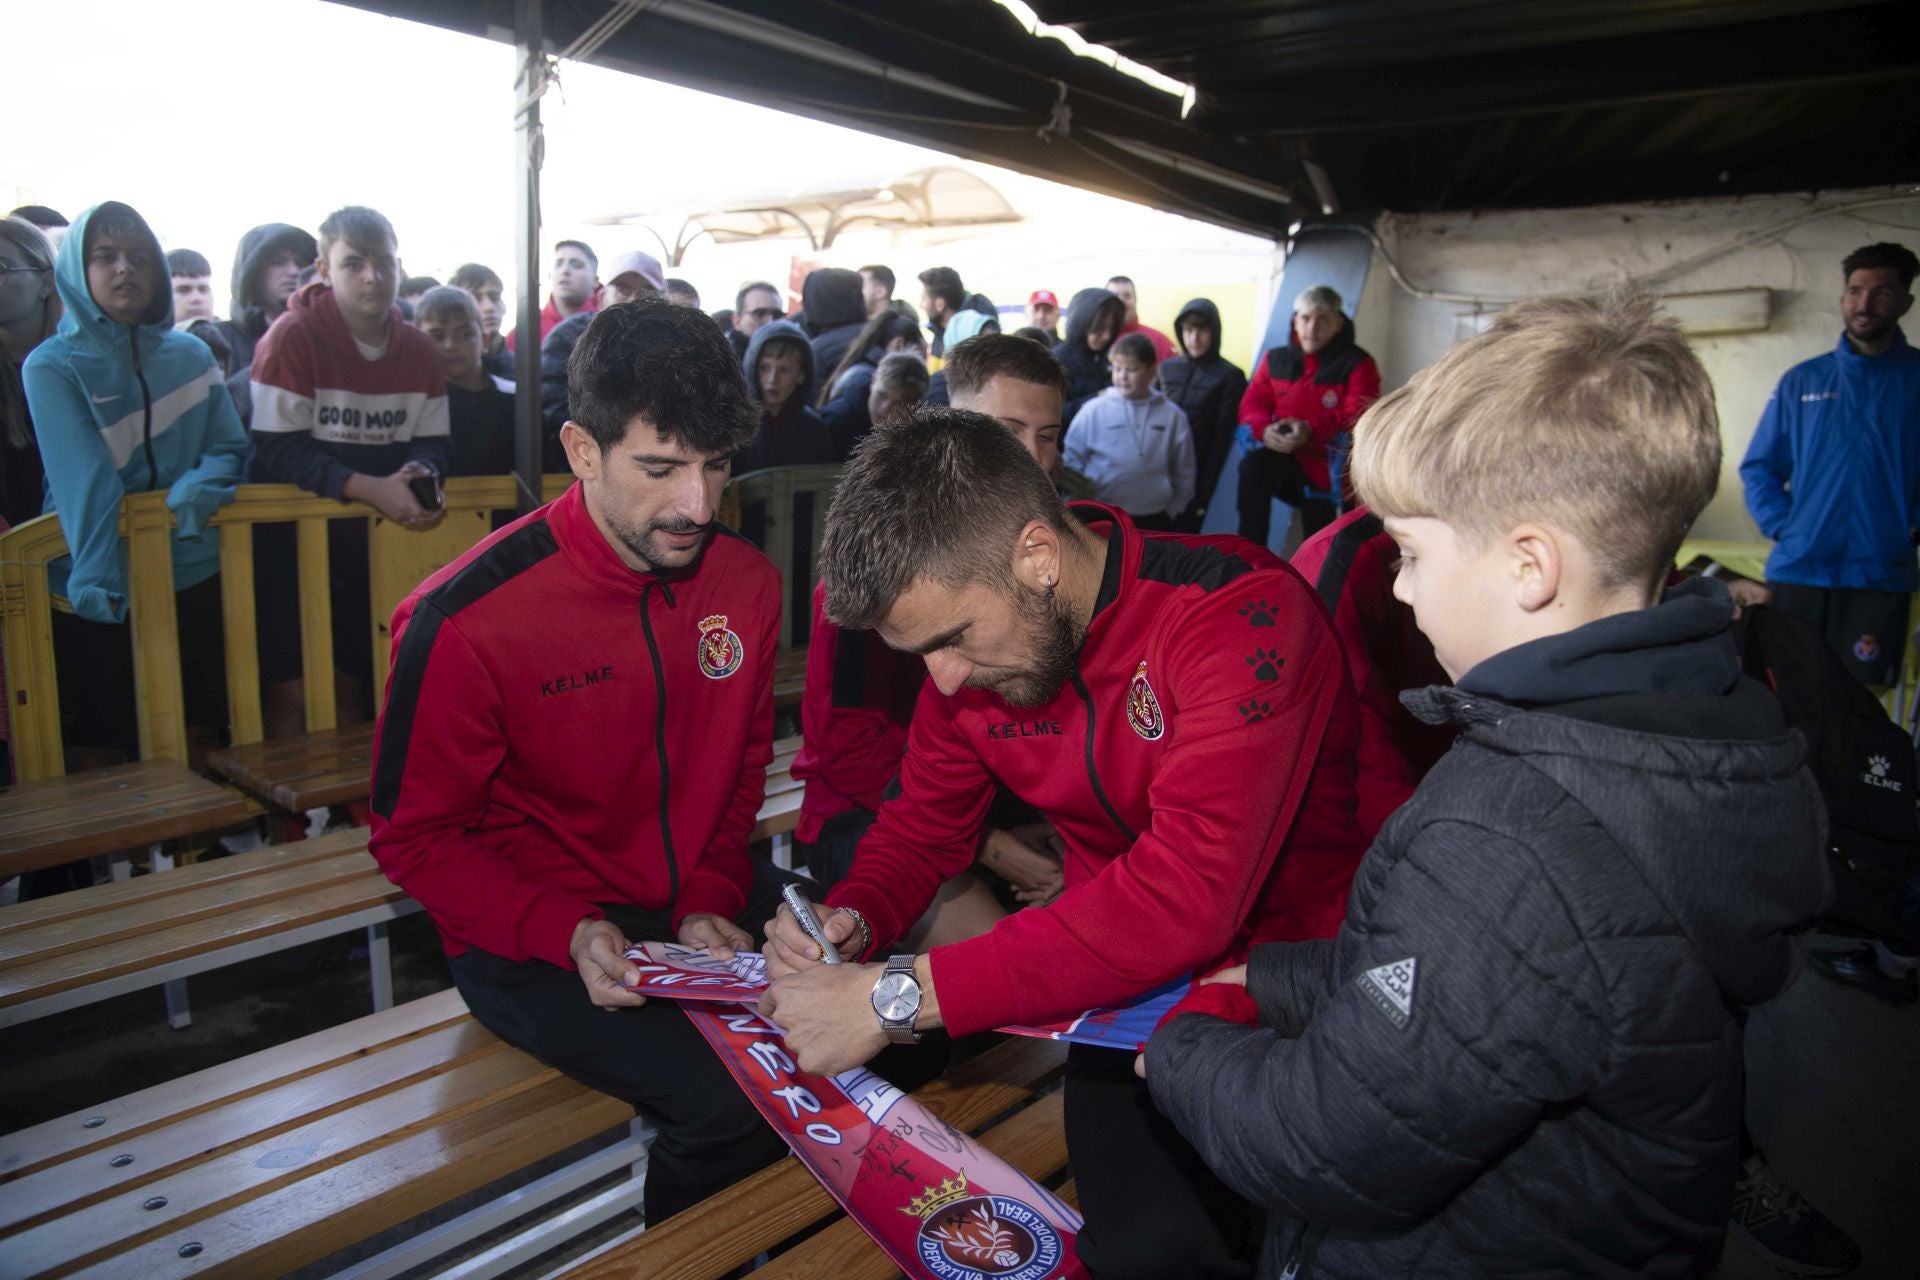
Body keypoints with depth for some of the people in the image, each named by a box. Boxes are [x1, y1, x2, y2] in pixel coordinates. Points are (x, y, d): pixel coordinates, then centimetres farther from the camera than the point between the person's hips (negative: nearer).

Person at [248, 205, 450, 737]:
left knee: (352, 681, 15)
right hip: (292, 529, -4)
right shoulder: (293, 337, -13)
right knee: (292, 689, -2)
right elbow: (278, 452, -18)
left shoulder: (418, 349, 1)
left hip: (370, 534, 4)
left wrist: (418, 471, -21)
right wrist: (368, 487, -30)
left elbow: (432, 441, 4)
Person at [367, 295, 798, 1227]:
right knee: (735, 1100, -24)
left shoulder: (747, 584, -3)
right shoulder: (466, 619, -18)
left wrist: (714, 898, -7)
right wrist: (567, 933, -22)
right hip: (530, 932, -5)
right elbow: (413, 837, -8)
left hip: (700, 901, 5)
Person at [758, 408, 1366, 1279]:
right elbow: (921, 828, 10)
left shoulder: (1243, 614, -23)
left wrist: (898, 997, -34)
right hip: (1124, 980, 4)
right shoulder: (969, 634, -3)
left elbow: (1187, 896, -33)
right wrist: (852, 921, -13)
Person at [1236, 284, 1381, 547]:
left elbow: (1359, 418, -17)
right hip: (1285, 457, 2)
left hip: (1329, 467, -2)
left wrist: (1311, 431, -34)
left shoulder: (1357, 364, -6)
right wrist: (1265, 429, -22)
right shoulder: (1276, 359, 6)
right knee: (1252, 464, -30)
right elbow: (1252, 404, 3)